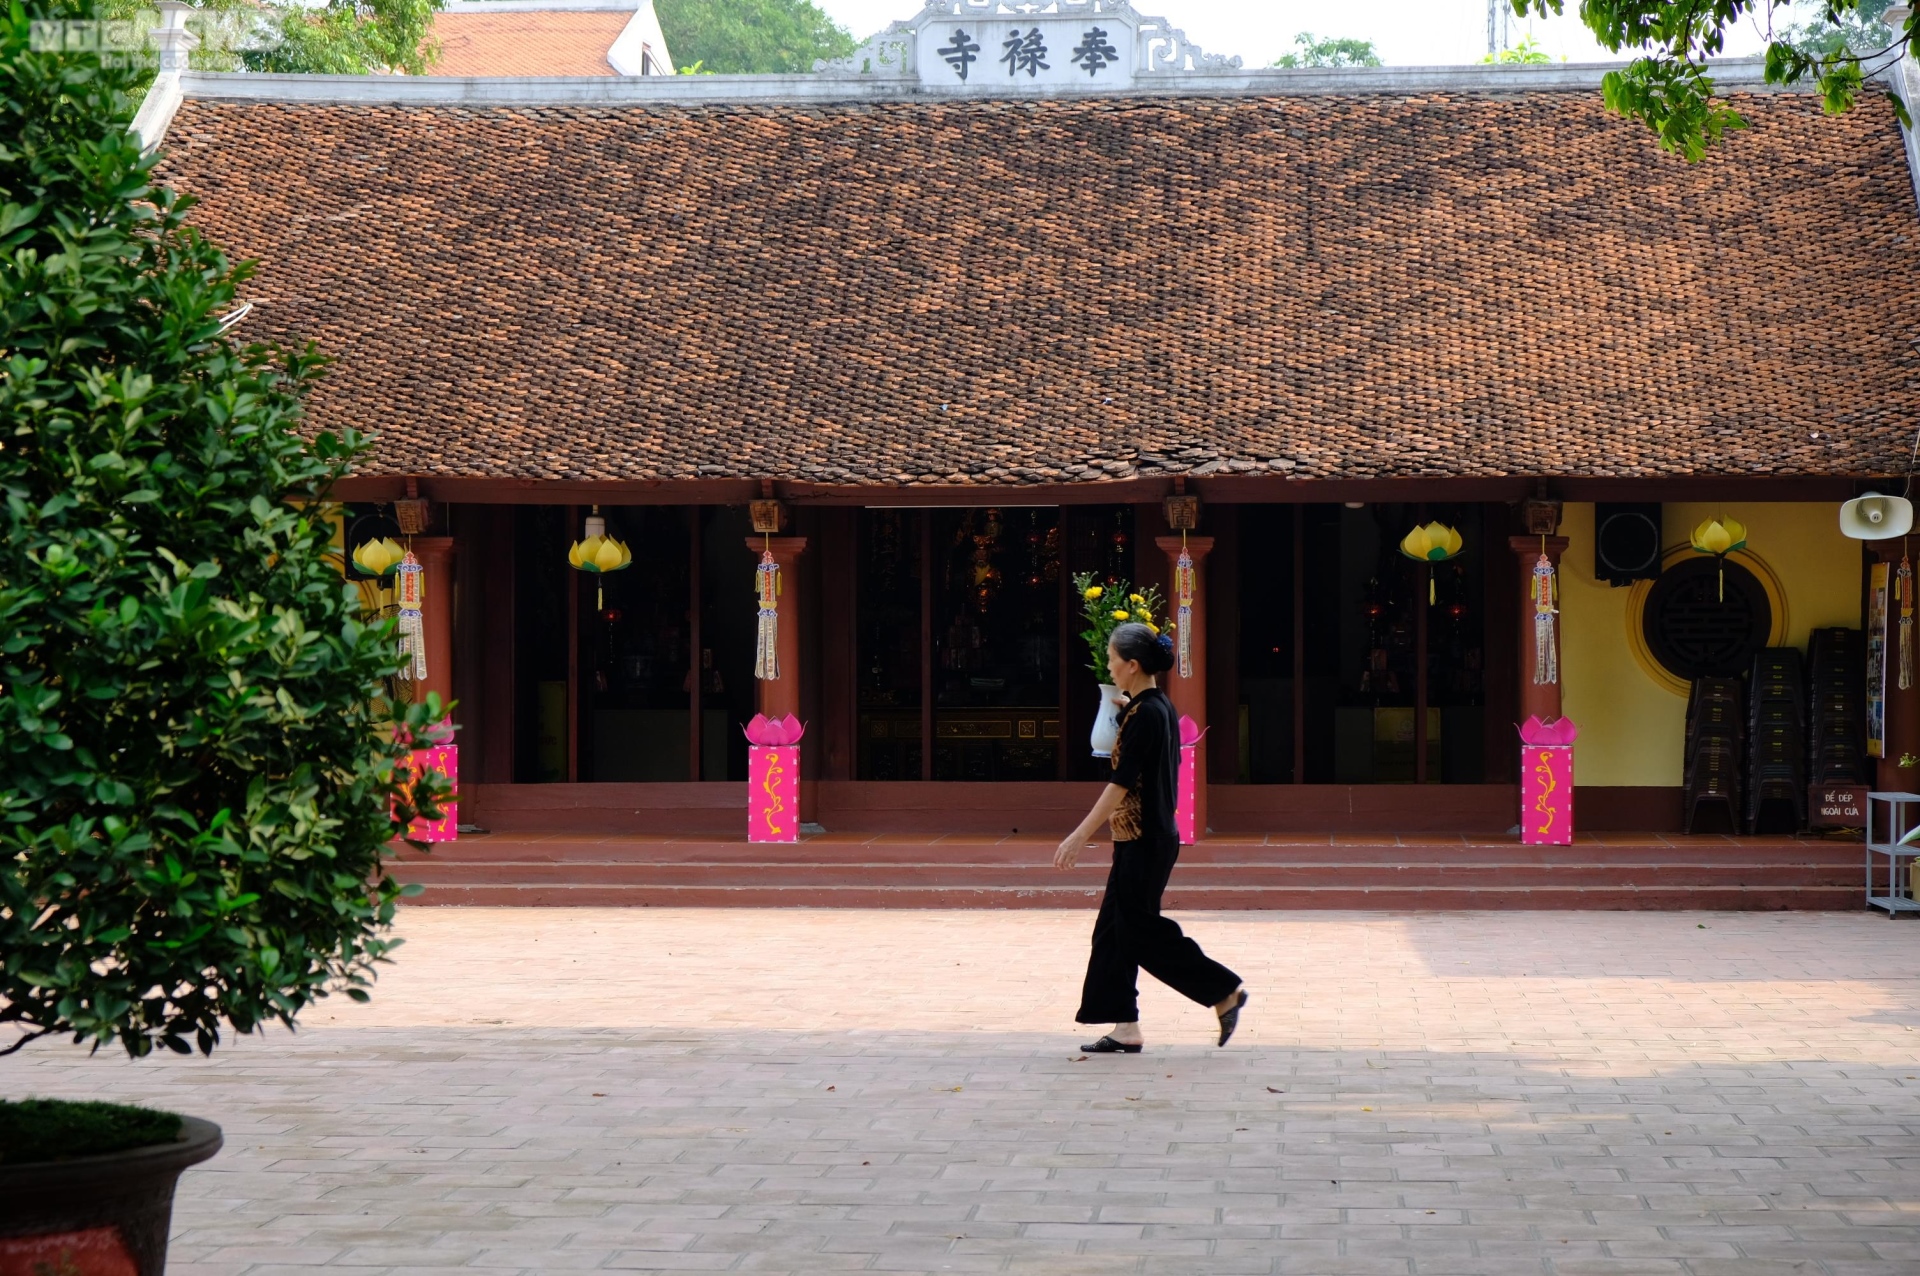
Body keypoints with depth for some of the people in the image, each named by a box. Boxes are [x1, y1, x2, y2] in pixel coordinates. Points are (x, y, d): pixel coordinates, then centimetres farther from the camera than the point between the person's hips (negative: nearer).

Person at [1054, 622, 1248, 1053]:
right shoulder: (1161, 707, 10)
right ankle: (1125, 1028, 11)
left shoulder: (1144, 714, -19)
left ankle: (1225, 990, 5)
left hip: (1145, 841, -10)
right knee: (1114, 928, 10)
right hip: (1146, 839, 10)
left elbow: (1122, 782, -22)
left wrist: (1080, 836, -21)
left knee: (1141, 930, -3)